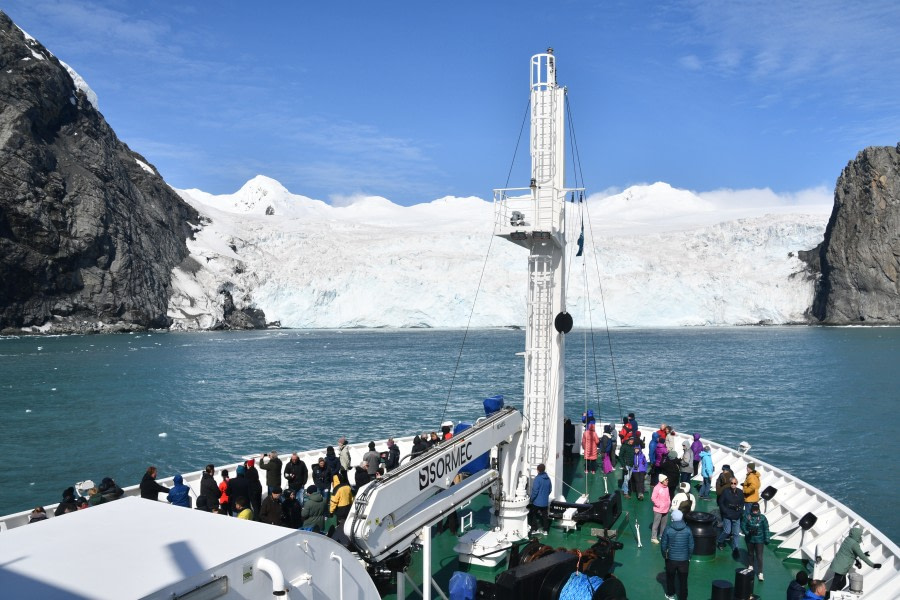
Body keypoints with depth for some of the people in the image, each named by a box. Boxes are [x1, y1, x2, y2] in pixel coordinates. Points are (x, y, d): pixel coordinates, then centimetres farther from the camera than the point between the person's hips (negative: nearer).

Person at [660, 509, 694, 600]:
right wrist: (689, 557, 11)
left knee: (670, 578, 22)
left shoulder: (668, 529, -15)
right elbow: (691, 545, -4)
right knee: (683, 580, 12)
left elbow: (663, 544, -9)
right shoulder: (687, 530, -11)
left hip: (671, 559, 0)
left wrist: (665, 555, 9)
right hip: (684, 559, 0)